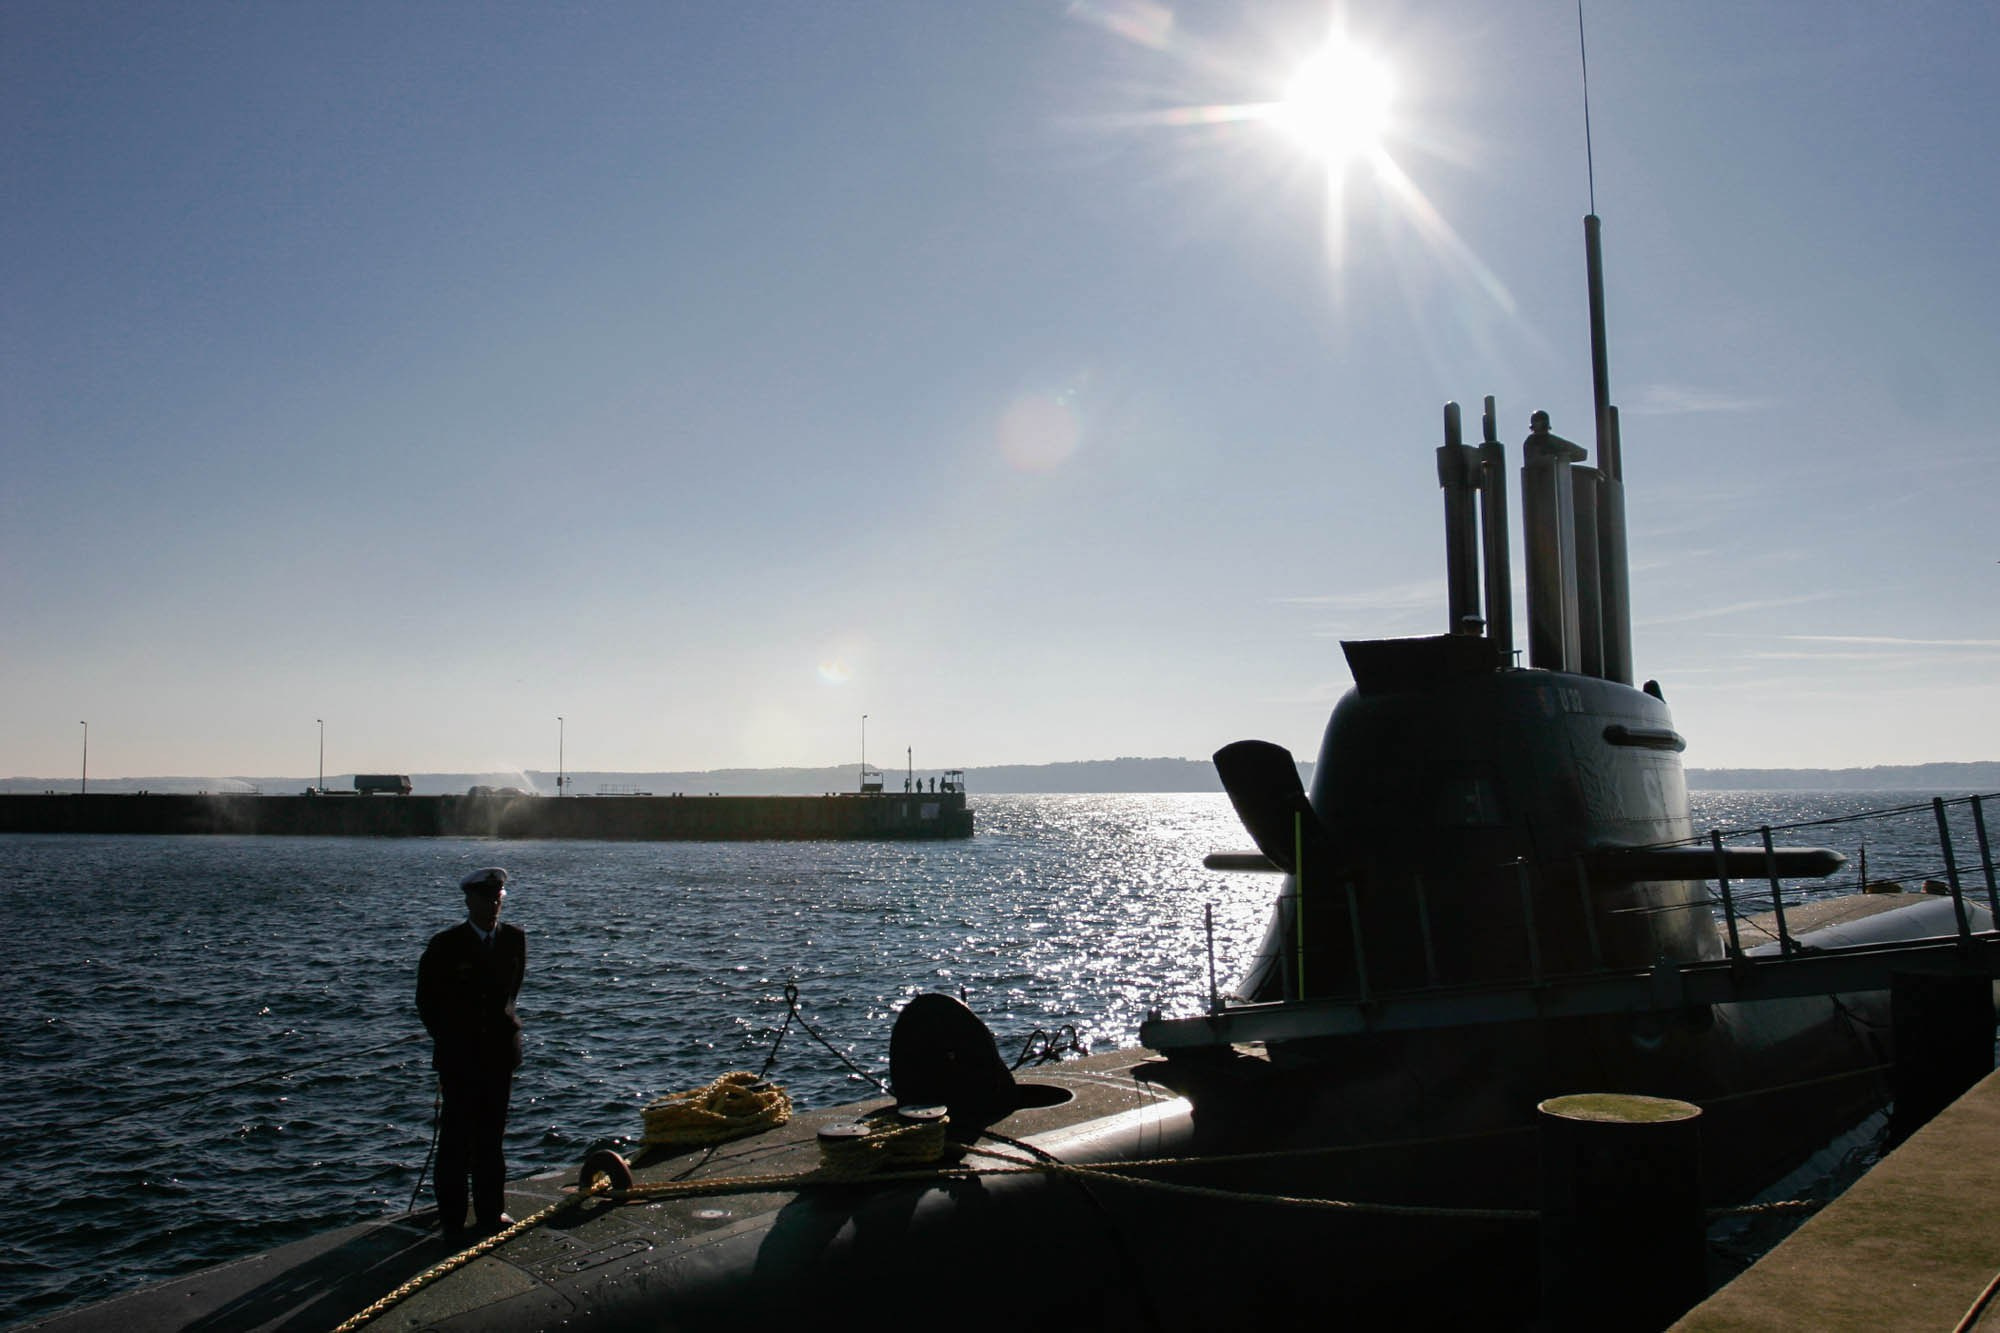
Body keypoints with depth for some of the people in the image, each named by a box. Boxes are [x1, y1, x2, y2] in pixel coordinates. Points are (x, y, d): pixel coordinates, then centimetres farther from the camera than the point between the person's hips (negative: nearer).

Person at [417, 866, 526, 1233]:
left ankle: (490, 1211, 20)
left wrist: (503, 1024, 10)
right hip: (458, 1054, -3)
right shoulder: (445, 945, -7)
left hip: (499, 1051, 3)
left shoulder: (514, 939, 3)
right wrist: (445, 1040, 5)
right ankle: (452, 1215, 13)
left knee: (492, 1134, 10)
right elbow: (427, 999, 3)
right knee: (456, 1137, 2)